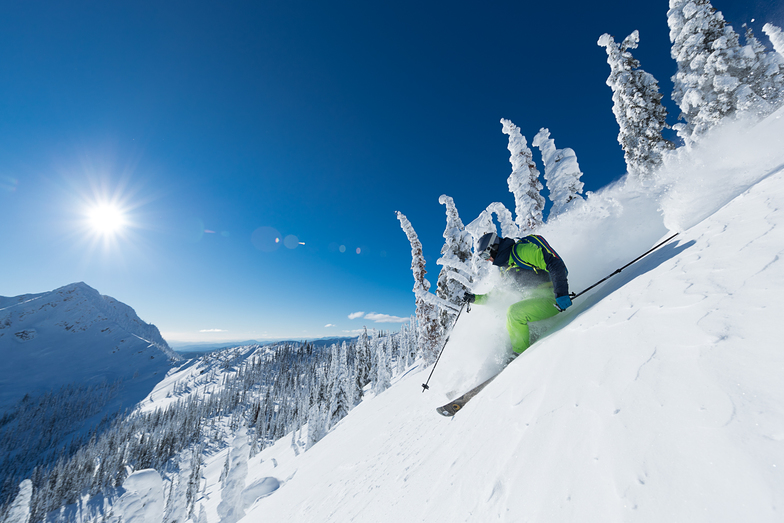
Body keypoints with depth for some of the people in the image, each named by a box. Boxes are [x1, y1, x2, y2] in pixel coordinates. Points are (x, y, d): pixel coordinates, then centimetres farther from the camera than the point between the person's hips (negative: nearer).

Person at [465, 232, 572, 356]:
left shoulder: (522, 249, -16)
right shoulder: (505, 267, 13)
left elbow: (555, 264, -22)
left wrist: (561, 293, -30)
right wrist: (477, 298, 14)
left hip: (550, 296, -9)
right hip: (535, 298, 9)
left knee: (514, 312, -23)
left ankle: (521, 355, -8)